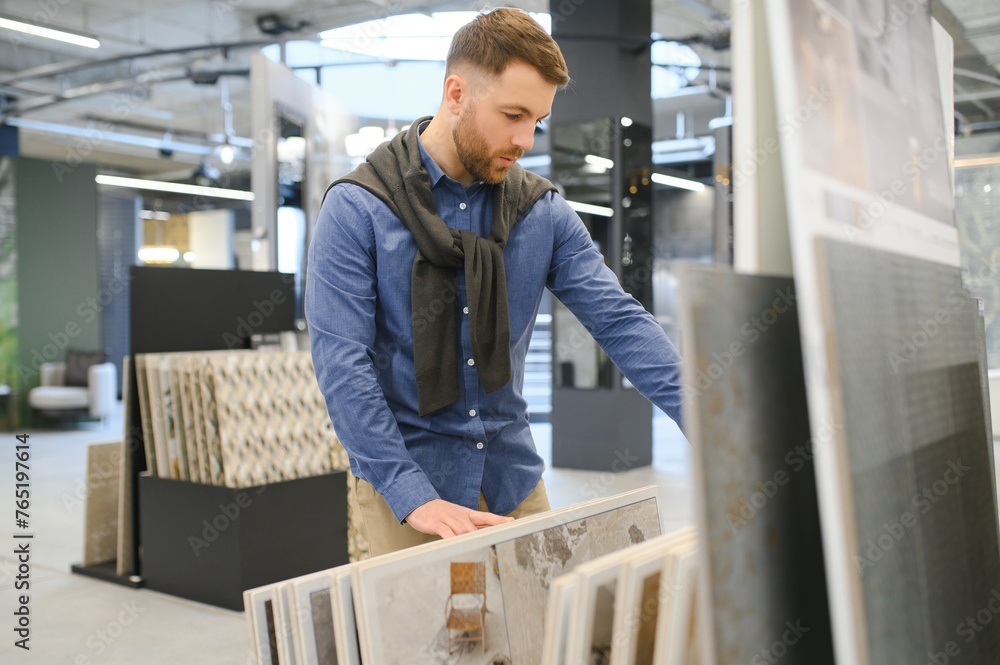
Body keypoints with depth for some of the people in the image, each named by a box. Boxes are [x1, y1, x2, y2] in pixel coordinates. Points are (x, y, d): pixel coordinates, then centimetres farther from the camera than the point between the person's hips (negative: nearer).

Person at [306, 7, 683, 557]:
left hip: (512, 476, 4)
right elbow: (340, 362, -17)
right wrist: (413, 496, -23)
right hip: (403, 481, -4)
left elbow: (618, 320, -4)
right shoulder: (357, 209, -12)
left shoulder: (543, 212, 0)